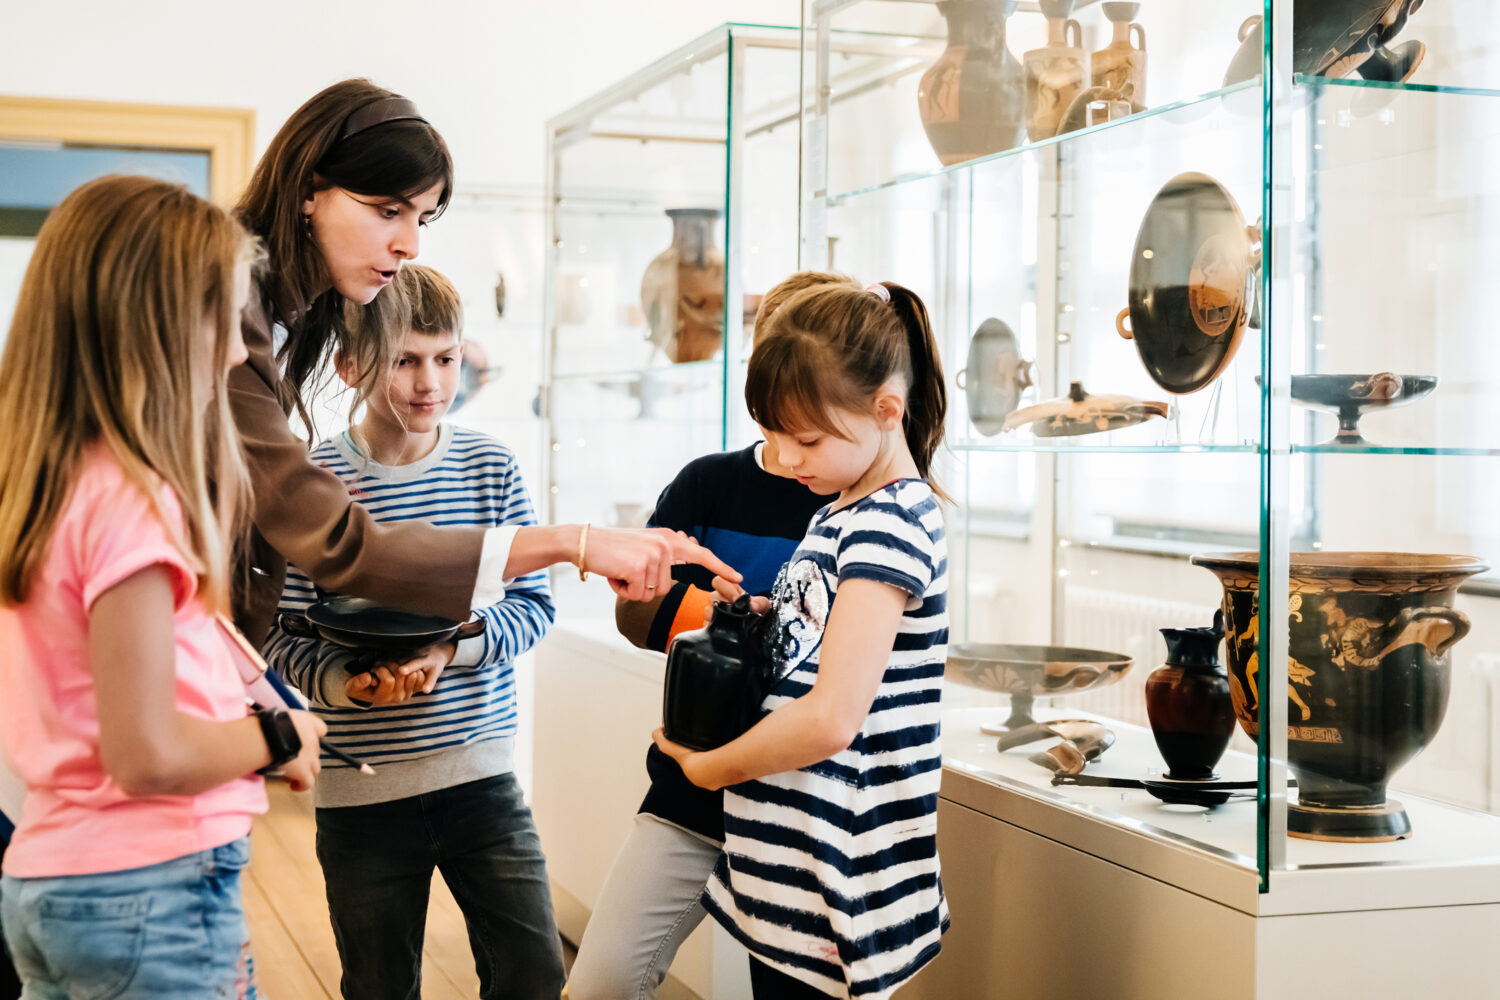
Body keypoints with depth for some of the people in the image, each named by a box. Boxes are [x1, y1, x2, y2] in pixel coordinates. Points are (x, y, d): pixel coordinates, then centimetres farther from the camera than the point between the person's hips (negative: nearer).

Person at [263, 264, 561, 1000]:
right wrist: (346, 684, -24)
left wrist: (452, 648, -15)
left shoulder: (490, 467, 0)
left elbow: (533, 603, 1)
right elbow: (280, 633, -6)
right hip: (360, 790, -1)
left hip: (480, 772, 2)